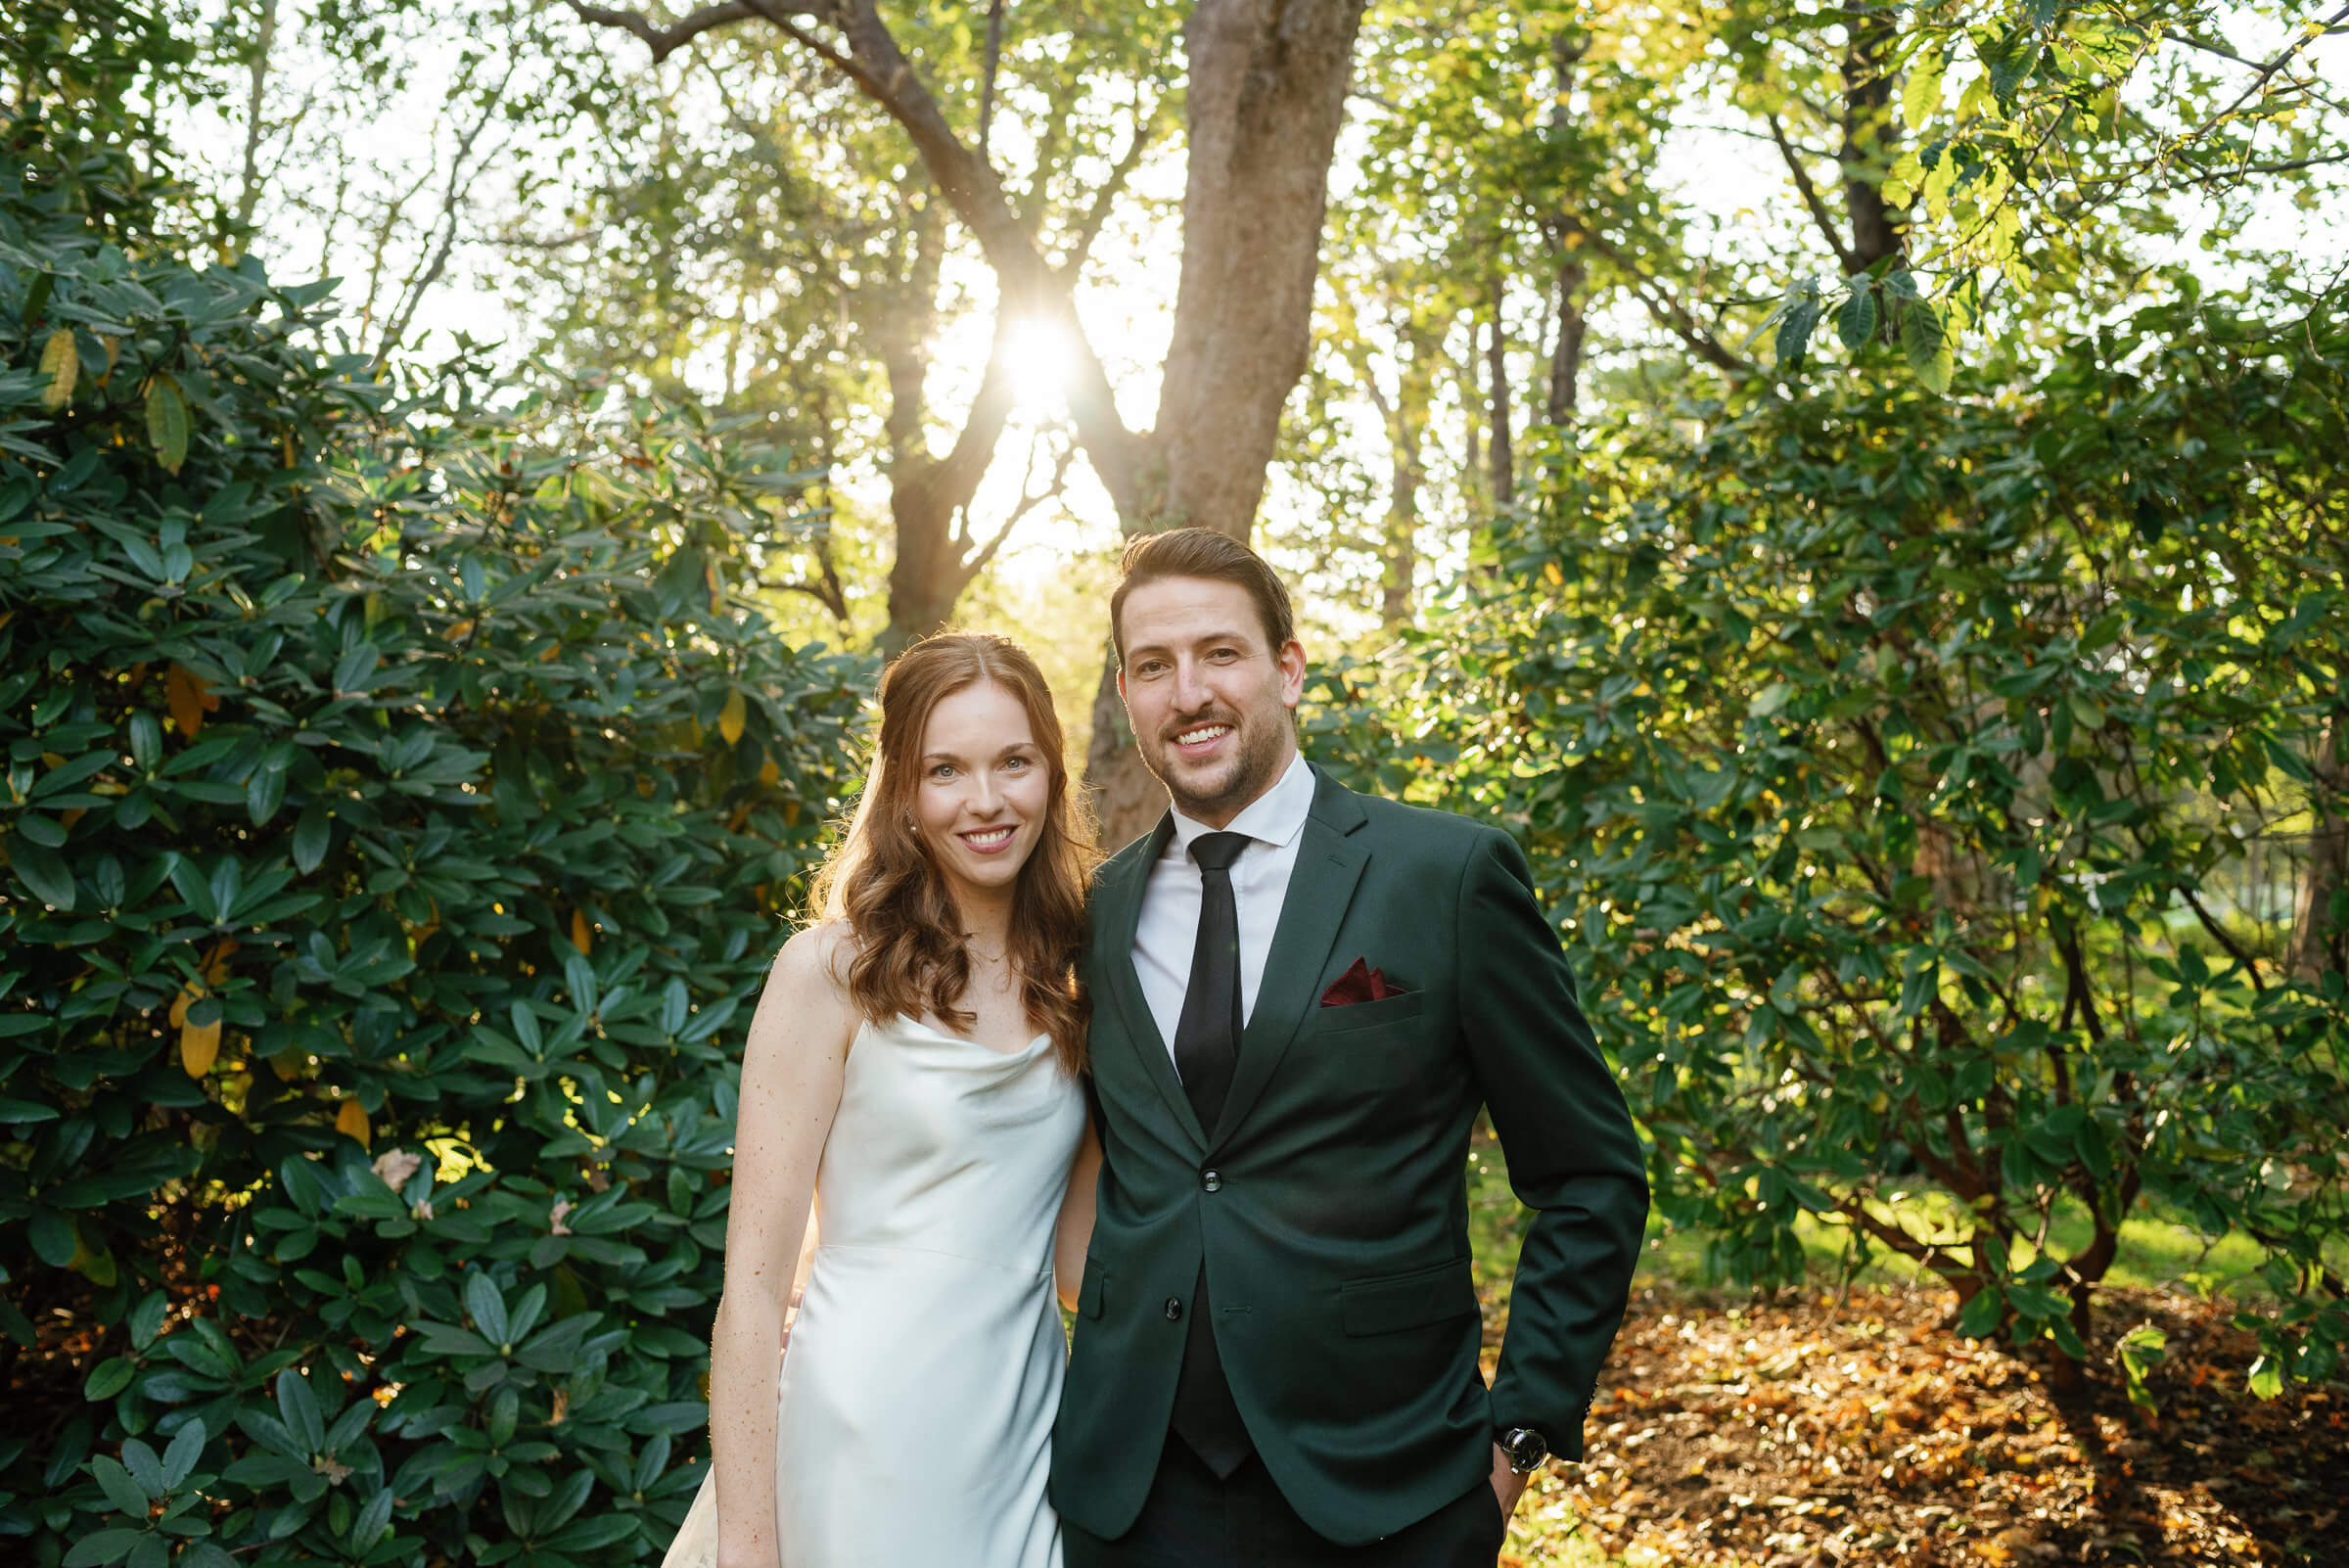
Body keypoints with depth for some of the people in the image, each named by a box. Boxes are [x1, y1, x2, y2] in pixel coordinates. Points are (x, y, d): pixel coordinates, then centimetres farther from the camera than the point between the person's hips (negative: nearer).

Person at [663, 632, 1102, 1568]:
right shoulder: (833, 972, -10)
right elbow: (754, 1283, -12)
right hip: (868, 1445, -5)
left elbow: (1072, 1253, 9)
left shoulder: (1073, 981, 4)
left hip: (1026, 1439, 5)